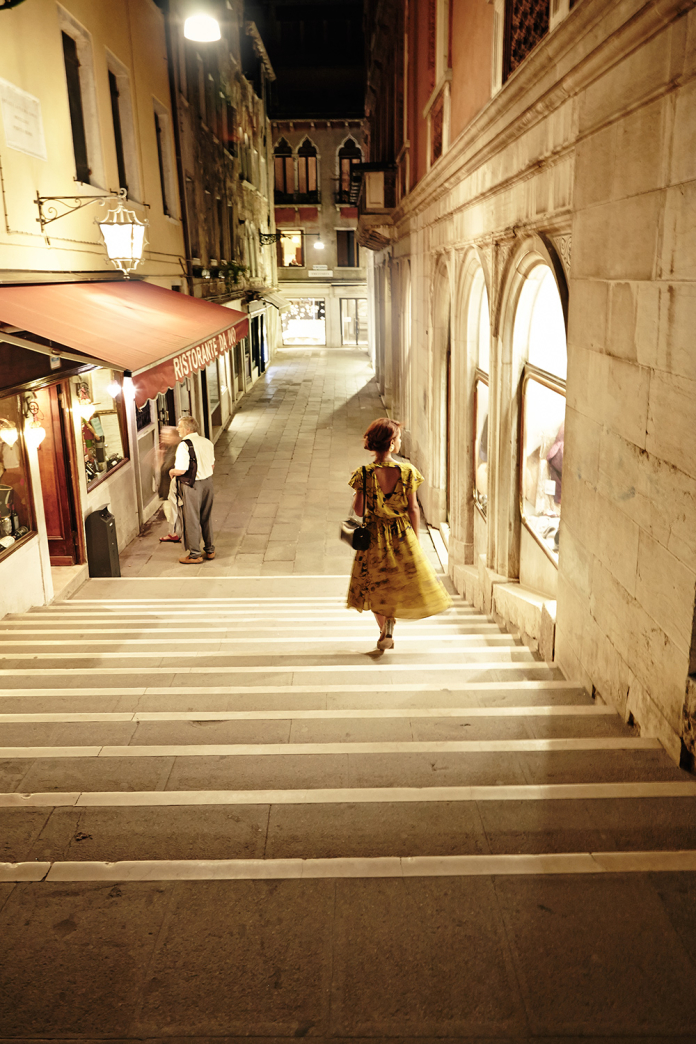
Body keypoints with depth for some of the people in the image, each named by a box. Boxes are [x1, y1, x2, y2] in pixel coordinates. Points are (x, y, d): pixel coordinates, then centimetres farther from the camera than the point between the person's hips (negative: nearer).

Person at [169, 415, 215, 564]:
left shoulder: (184, 445, -19)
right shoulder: (207, 442, 3)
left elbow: (181, 470, -22)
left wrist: (172, 471, -2)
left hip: (192, 485, -7)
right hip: (208, 481, 7)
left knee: (192, 519, 4)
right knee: (207, 517, 18)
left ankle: (194, 554, 11)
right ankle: (209, 549, 28)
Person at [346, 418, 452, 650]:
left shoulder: (364, 474, -14)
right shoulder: (407, 471, -14)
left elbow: (359, 509, -7)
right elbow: (413, 508, -7)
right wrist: (415, 538, 5)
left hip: (374, 536, 0)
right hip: (402, 535, 0)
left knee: (377, 587, 17)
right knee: (404, 580, 19)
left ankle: (386, 632, 18)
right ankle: (391, 617, -1)